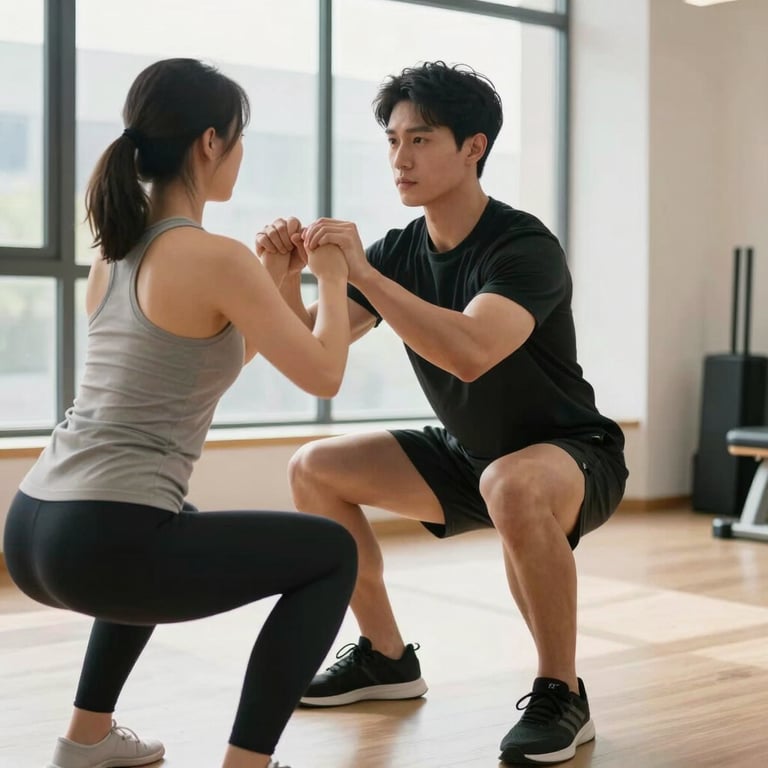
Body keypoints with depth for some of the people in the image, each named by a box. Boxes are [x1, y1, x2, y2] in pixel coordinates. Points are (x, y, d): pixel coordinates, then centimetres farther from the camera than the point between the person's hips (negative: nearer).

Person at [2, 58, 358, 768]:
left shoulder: (116, 250, 15)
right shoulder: (216, 257, -11)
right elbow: (323, 374, -3)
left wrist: (273, 277, 25)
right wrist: (331, 276, 12)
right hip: (99, 544, -9)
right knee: (330, 554, 9)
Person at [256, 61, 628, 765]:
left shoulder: (525, 246, -25)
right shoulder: (399, 250, -4)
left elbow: (470, 353, -44)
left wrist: (360, 272, -42)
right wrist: (286, 273, -23)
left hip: (572, 457, -7)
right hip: (469, 456, 7)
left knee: (513, 485, -41)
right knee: (315, 470, 1)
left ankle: (562, 695, -19)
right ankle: (387, 658, 14)